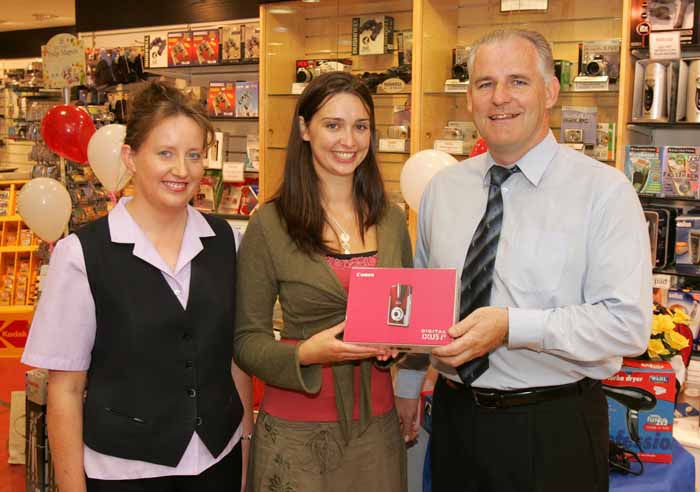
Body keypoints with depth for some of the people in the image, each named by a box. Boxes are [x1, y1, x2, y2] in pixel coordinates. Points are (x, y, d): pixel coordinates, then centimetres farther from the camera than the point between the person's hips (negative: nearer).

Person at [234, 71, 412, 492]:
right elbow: (248, 342, -6)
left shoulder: (391, 220, 3)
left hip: (377, 422, 4)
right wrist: (306, 353, -23)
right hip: (297, 427, -4)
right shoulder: (269, 225, -9)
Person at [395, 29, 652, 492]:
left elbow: (627, 322, -17)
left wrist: (511, 326, -26)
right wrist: (407, 386, 15)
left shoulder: (604, 190, -11)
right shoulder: (443, 188, 4)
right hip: (455, 417, 4)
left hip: (556, 433, -3)